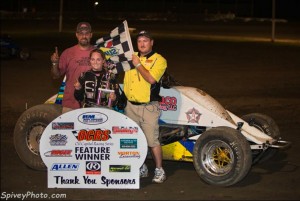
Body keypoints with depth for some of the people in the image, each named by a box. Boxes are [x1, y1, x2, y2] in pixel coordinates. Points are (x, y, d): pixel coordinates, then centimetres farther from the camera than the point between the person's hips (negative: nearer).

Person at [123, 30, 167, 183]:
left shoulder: (159, 60, -4)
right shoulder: (131, 56, 13)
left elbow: (151, 79, -19)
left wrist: (138, 64, -12)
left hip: (148, 107, -6)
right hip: (131, 106, 6)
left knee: (152, 141, -6)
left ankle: (159, 171, 5)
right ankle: (141, 168, 25)